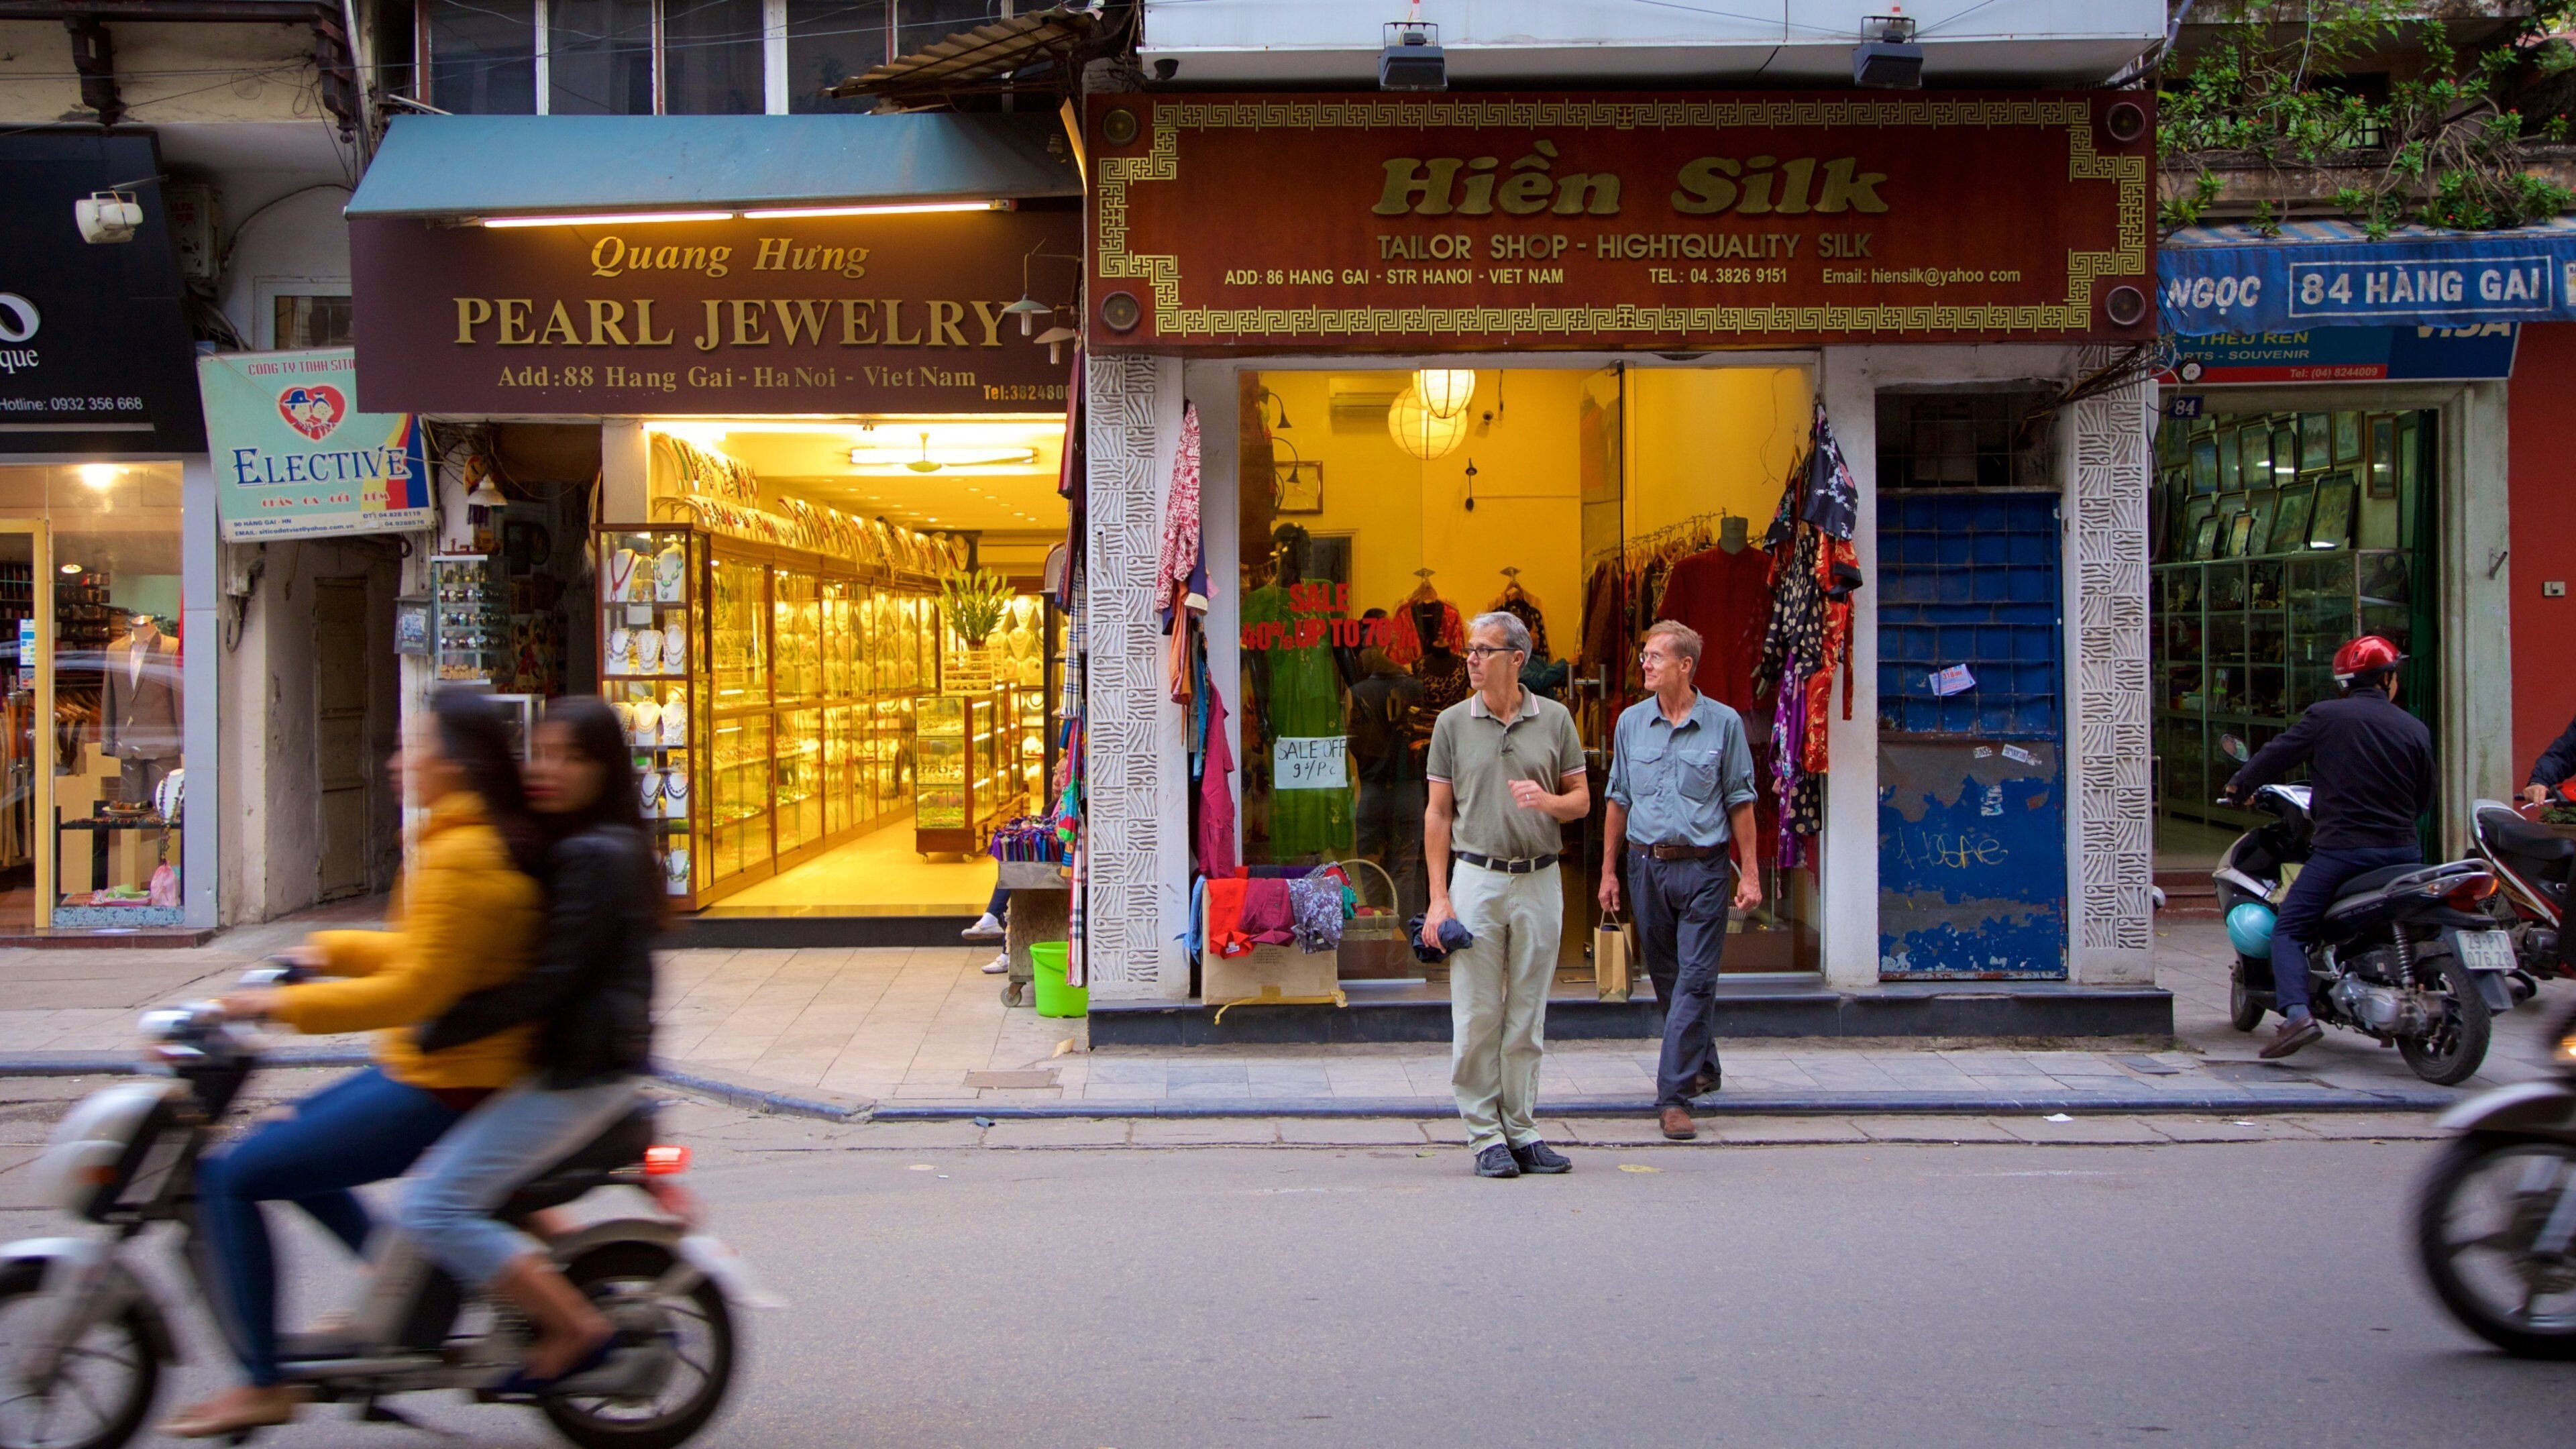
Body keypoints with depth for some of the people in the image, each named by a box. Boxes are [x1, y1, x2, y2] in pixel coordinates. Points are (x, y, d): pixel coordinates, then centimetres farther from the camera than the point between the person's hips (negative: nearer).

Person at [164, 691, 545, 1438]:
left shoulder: (460, 856, -21)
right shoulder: (496, 840, 10)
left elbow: (415, 989, -25)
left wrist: (281, 1004, -18)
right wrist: (332, 950, 19)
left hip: (441, 1089, -10)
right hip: (443, 1068, 11)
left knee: (231, 1177, -7)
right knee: (290, 1143, 27)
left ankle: (263, 1383, 0)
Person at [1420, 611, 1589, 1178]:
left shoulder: (1555, 720, 5)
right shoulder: (1453, 723, 3)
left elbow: (1582, 797, 11)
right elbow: (1438, 812, 4)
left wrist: (1550, 801, -13)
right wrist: (1438, 896, -2)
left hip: (1540, 881, 1)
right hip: (1477, 879, -1)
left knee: (1528, 1017, 7)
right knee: (1477, 1017, -1)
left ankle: (1522, 1131, 16)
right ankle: (1485, 1135, 7)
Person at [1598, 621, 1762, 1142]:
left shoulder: (1724, 723, -2)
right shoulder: (1631, 723, 6)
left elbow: (1740, 802, 1)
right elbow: (1618, 800, 12)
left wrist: (1749, 873, -1)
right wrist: (1609, 870, 11)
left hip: (1704, 865, -4)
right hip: (1647, 863, 4)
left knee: (1694, 981, -8)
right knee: (1666, 977, 13)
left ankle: (1674, 1095, -8)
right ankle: (1703, 1066, 34)